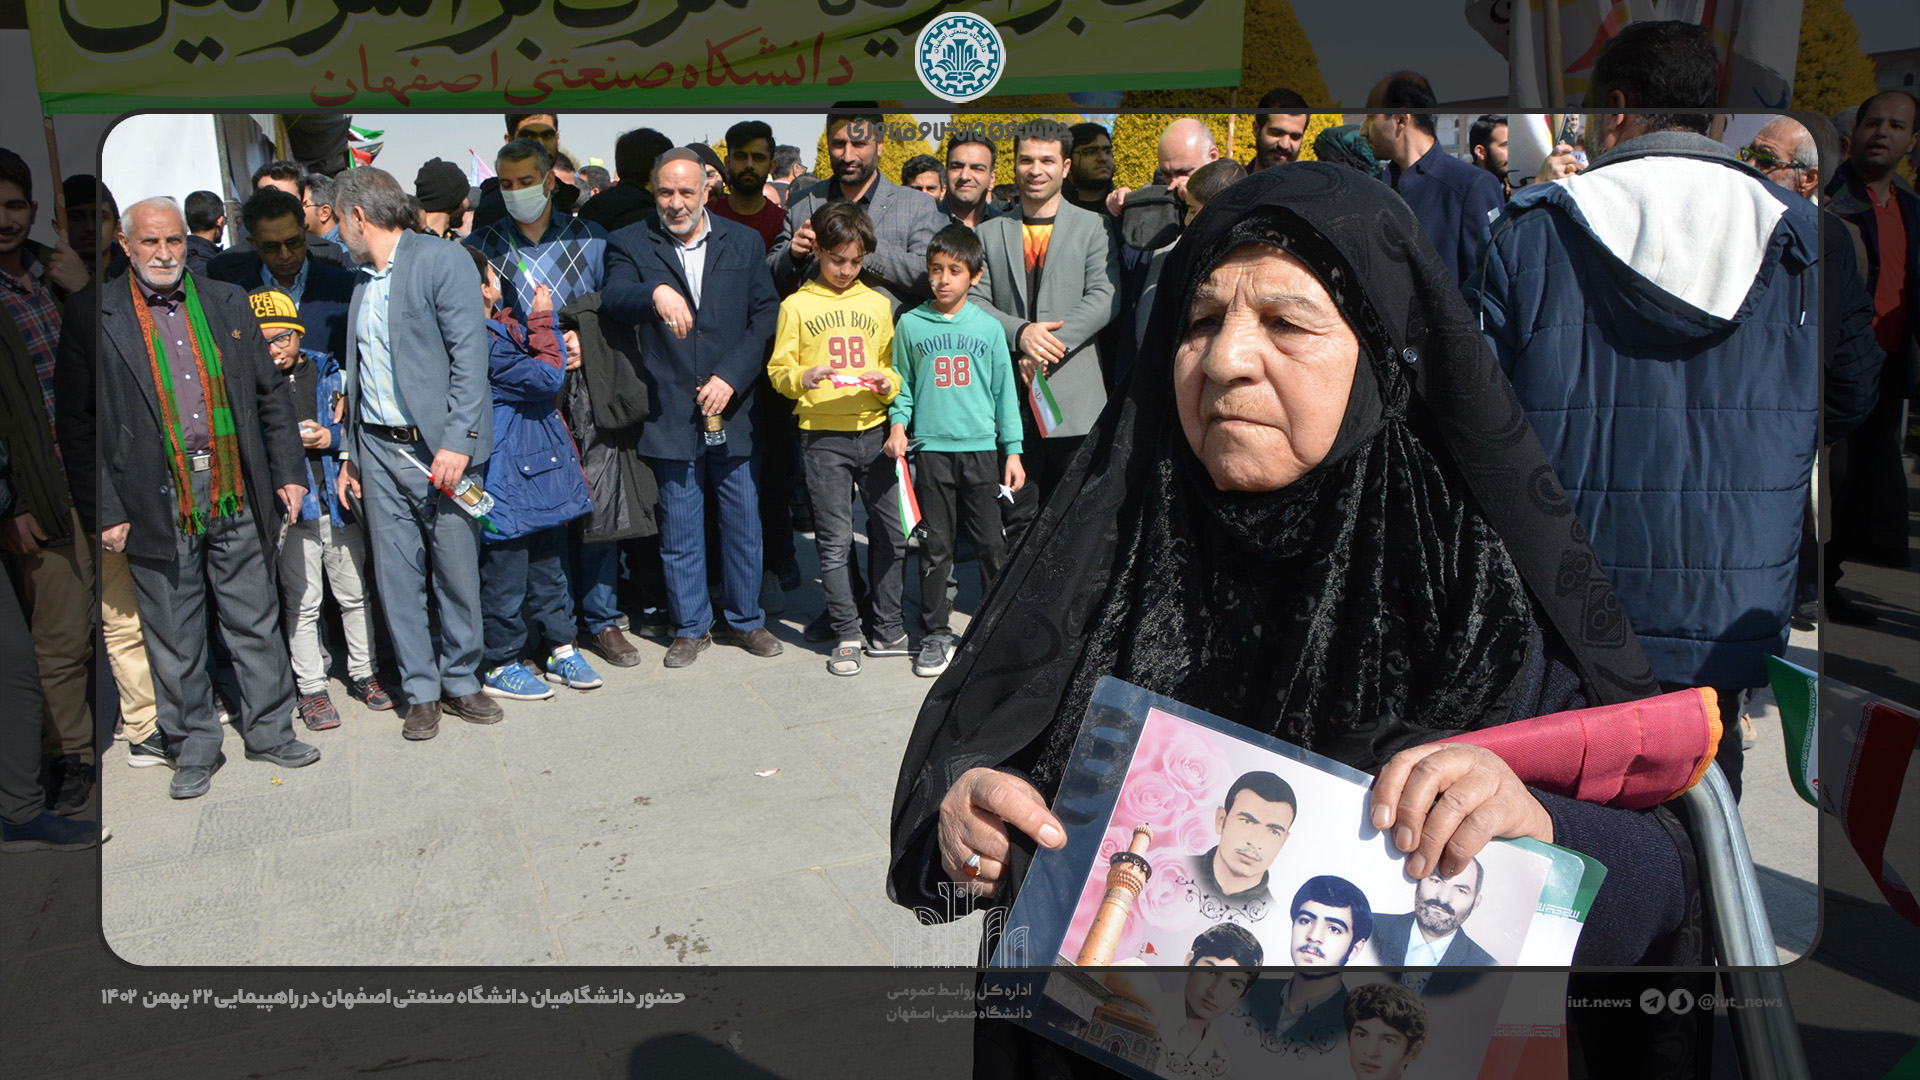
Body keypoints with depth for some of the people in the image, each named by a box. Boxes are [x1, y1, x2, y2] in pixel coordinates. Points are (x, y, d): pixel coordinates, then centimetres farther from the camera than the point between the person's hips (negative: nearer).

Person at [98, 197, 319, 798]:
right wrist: (107, 511, -5)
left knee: (255, 623, 10)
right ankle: (194, 749, 23)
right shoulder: (103, 318, -1)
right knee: (174, 637, 8)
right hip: (158, 507, -2)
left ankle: (269, 731, 24)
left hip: (235, 496, 2)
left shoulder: (227, 303, 8)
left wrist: (289, 473, 6)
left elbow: (271, 394, 11)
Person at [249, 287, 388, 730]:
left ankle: (362, 673, 24)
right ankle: (310, 688, 12)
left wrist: (332, 437, -9)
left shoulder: (329, 371, 6)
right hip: (292, 506, -2)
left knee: (355, 594, 9)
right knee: (302, 602, 1)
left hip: (338, 499, 2)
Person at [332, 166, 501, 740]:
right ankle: (420, 692, 15)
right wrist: (351, 453, 16)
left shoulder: (444, 261, -5)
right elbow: (360, 372, 20)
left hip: (439, 449, -6)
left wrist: (455, 441, -19)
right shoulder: (362, 280, 17)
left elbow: (470, 356, -13)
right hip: (379, 450, 6)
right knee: (396, 576, 5)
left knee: (457, 572, 1)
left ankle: (460, 681, 18)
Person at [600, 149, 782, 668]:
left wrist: (731, 378, -9)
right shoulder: (631, 244, 3)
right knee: (679, 527, 7)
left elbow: (765, 316, 3)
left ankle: (747, 619, 26)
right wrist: (656, 293, -37)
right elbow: (612, 298, -15)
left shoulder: (744, 243, 8)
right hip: (669, 411, -1)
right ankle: (690, 626, 23)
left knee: (743, 520, 9)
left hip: (733, 407, 1)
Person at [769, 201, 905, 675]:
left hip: (874, 431, 3)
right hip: (822, 436, -3)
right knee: (835, 541, 1)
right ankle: (846, 636, 12)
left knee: (892, 532, 4)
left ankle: (885, 629, 18)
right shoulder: (797, 306, 4)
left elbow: (893, 366, 15)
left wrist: (887, 383, -7)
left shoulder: (878, 304, 13)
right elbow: (778, 369, 2)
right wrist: (803, 377, -19)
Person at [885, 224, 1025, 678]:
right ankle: (937, 632, 15)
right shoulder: (910, 325, 4)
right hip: (931, 449, 0)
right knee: (935, 546, 4)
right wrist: (897, 425, -5)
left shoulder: (989, 327, 5)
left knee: (992, 545, 3)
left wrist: (1013, 450, 5)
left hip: (982, 449, 0)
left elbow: (1005, 392, 8)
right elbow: (902, 385, 12)